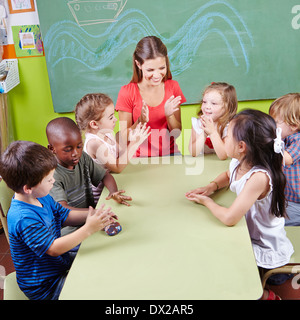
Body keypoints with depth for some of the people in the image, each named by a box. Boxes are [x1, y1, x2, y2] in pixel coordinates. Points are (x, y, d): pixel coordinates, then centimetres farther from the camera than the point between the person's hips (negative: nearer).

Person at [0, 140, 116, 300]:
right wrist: (88, 229, -34)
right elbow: (53, 248, -32)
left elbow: (64, 216, 6)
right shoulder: (23, 218, -33)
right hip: (45, 285, -9)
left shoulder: (42, 197, -4)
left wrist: (92, 215, -11)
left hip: (60, 260, 9)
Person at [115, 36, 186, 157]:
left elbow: (177, 133, 5)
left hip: (169, 153, 3)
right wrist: (141, 121, -20)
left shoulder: (172, 87, 3)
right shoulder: (127, 92, -7)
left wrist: (169, 115, -14)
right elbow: (124, 138, -3)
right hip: (140, 156, -3)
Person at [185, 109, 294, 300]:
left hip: (267, 249, -8)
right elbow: (227, 176, 19)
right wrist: (211, 187, -2)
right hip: (249, 235, 8)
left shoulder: (259, 177, -33)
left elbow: (229, 218, -35)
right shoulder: (238, 164, -7)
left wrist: (207, 201, -16)